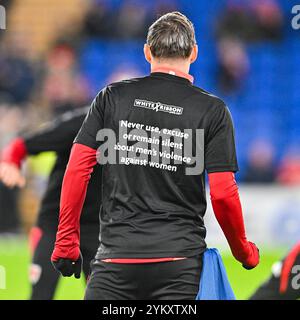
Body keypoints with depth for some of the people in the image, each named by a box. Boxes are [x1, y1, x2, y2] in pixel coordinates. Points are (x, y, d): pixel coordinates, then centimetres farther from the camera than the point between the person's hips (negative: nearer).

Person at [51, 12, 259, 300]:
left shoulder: (112, 97, 5)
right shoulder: (212, 110, 2)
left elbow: (77, 169, 2)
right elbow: (222, 193, -2)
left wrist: (66, 241, 9)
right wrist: (243, 251, 14)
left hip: (116, 255, 0)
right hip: (180, 260, 0)